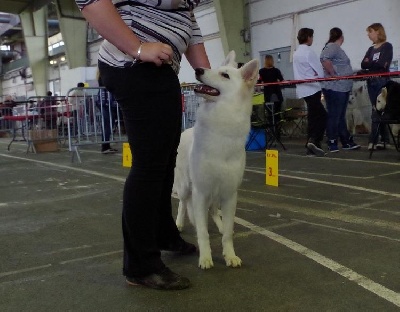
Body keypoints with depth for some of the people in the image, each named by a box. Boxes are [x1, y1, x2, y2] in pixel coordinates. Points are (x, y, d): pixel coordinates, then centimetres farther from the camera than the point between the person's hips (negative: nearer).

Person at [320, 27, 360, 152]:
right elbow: (325, 60, -28)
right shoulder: (332, 47, -11)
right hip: (335, 88, -11)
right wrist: (333, 75, -22)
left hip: (342, 88, 11)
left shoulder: (336, 48, 20)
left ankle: (347, 142, 21)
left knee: (340, 116, 14)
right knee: (334, 116, -6)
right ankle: (332, 145, -2)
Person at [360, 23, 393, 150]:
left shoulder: (387, 46, -2)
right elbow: (363, 64, 4)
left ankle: (373, 140, -11)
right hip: (371, 82, 6)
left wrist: (369, 63, -2)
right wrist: (375, 64, -12)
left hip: (382, 82, -6)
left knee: (377, 111, -10)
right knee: (378, 110, 5)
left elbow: (382, 64, -14)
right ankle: (384, 139, 9)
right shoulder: (371, 49, 17)